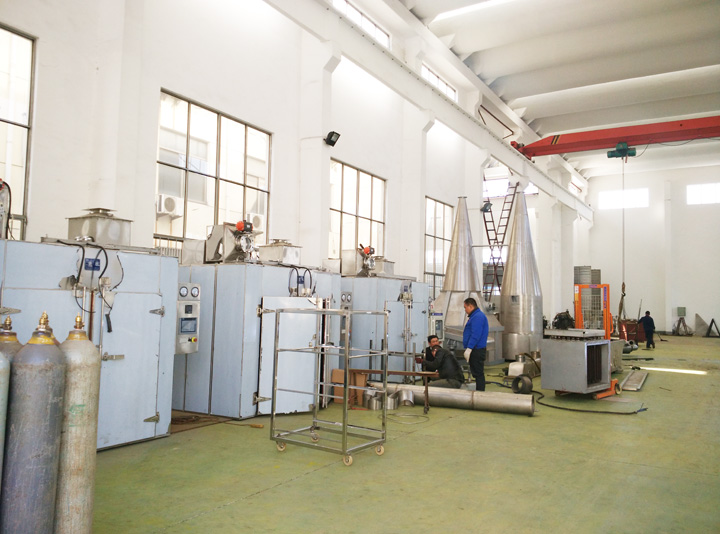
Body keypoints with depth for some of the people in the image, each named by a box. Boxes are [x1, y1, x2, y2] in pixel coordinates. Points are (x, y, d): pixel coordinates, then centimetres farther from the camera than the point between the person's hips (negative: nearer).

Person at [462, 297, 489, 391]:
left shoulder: (478, 317, -15)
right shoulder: (475, 316, 20)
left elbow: (475, 335, -23)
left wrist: (469, 348, -23)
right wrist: (468, 348, 21)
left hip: (477, 351, -11)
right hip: (475, 351, 11)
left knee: (478, 373, -7)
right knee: (477, 373, 13)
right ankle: (479, 391, 18)